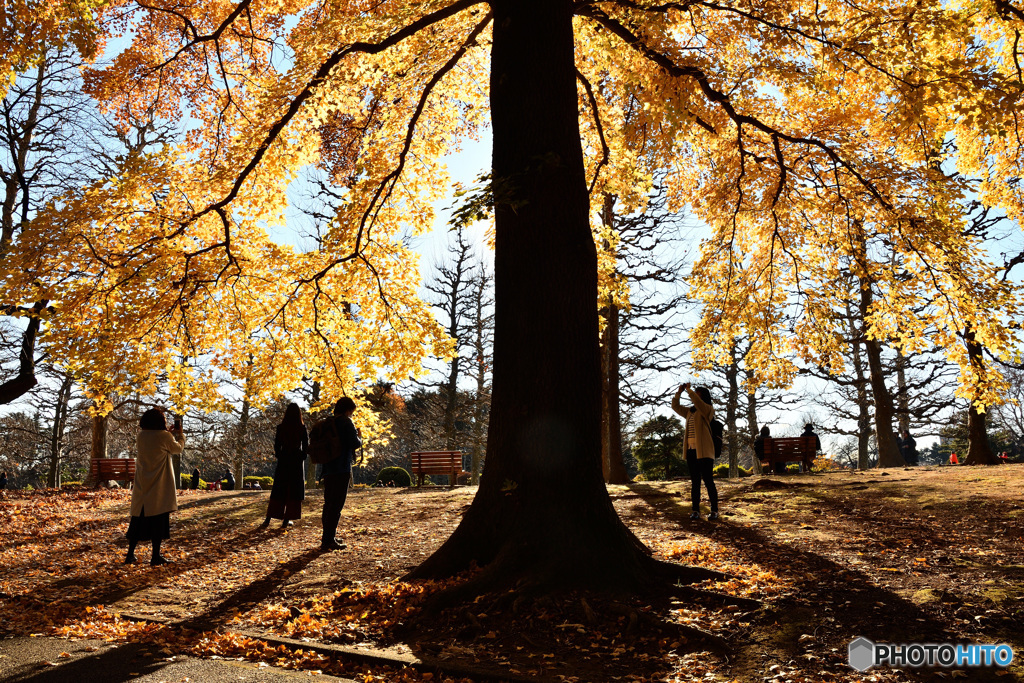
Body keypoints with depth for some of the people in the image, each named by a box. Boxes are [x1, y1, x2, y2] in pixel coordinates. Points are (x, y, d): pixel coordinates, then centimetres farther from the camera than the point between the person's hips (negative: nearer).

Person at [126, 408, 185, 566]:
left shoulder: (141, 436, 0)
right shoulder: (164, 436, -13)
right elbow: (178, 448, 5)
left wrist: (170, 433, 24)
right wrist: (180, 434, 22)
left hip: (141, 487, 5)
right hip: (159, 488, -5)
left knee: (138, 520, 13)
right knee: (159, 521, 4)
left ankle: (130, 554, 16)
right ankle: (156, 556, 8)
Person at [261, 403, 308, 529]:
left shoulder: (281, 427, -3)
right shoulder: (302, 428, -6)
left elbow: (277, 445, -1)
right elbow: (306, 446, -5)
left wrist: (279, 456, 13)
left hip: (283, 461, 2)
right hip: (297, 461, -2)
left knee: (278, 490, 9)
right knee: (294, 490, 6)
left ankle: (268, 519, 5)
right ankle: (287, 520, 5)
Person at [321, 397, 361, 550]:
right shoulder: (346, 422, -8)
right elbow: (354, 443, -18)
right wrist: (360, 440, 5)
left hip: (328, 468, 8)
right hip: (342, 468, -8)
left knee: (329, 503, 16)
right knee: (336, 505, -6)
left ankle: (328, 537, 22)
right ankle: (328, 540, -7)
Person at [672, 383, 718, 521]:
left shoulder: (708, 410, -1)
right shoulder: (690, 412, 19)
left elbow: (697, 402, -21)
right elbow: (675, 407, 23)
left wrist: (689, 390, -14)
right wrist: (679, 392, 9)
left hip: (704, 451, -7)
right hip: (691, 450, 7)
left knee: (708, 481, -5)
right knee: (694, 482, 7)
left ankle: (714, 511, 0)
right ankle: (695, 510, 9)